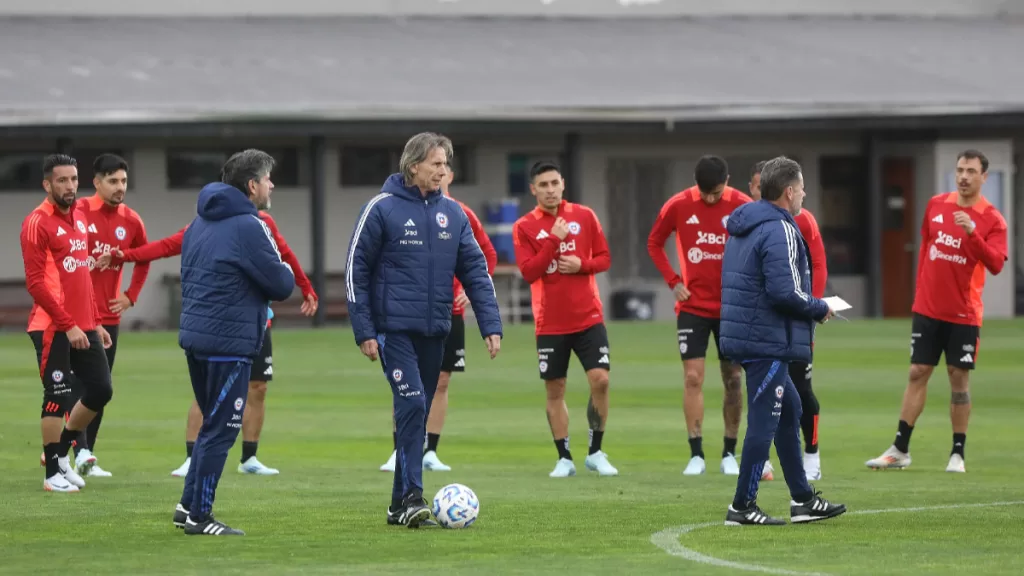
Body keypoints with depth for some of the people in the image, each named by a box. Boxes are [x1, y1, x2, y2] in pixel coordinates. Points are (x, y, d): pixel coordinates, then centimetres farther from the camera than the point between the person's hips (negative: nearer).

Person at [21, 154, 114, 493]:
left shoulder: (80, 217, 14)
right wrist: (68, 325, -18)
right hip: (53, 328, -8)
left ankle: (62, 451, 26)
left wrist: (95, 322, 16)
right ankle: (53, 473, 8)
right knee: (58, 397, -3)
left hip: (83, 326, 8)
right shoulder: (38, 223, -11)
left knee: (101, 390, 8)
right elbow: (35, 283, -15)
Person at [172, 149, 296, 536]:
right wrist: (287, 273, 11)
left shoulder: (201, 223, 14)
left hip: (195, 335, 9)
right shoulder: (249, 227, -13)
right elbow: (281, 285, -12)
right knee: (221, 430, -2)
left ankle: (190, 505, 19)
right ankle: (199, 516, 0)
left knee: (213, 424, 19)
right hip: (229, 344, -9)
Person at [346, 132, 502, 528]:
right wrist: (364, 332, -8)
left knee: (418, 414, 9)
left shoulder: (452, 213, 8)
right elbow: (356, 271, -4)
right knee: (411, 405, -18)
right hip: (394, 328, -5)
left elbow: (475, 270, 9)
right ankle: (412, 497, -17)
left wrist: (491, 325, -1)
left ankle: (400, 504, 15)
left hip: (435, 330, 5)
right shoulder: (382, 209, -6)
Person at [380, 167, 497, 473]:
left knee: (441, 382, 4)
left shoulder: (462, 215, 4)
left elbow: (488, 254, 12)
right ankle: (400, 453, -4)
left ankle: (430, 452, 10)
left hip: (450, 311, 2)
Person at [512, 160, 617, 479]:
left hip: (588, 317, 0)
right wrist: (553, 239, -18)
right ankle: (564, 459, 14)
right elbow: (528, 272, -11)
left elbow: (604, 258, 8)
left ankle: (596, 453, 4)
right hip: (550, 324, 0)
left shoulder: (584, 216, 3)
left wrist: (581, 264, -12)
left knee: (600, 380, -10)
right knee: (554, 390, 3)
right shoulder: (524, 227, -2)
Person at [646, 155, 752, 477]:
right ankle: (696, 455, -3)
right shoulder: (678, 206, -6)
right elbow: (654, 244, 8)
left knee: (732, 379, 4)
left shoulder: (743, 207, -8)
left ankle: (729, 454, 13)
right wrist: (673, 282, -2)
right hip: (693, 305, 0)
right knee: (692, 378, -7)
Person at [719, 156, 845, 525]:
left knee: (789, 409, 18)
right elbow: (785, 292, -24)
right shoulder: (780, 231, -16)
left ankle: (803, 499, 23)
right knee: (764, 422, -4)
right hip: (769, 341, -10)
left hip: (744, 333, 10)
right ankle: (742, 507, -1)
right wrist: (821, 309, -6)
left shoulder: (743, 225, 14)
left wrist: (812, 306, 17)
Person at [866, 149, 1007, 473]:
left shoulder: (991, 219, -7)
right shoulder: (936, 206, 5)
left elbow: (996, 265, -19)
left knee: (959, 379, 1)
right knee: (917, 373, 3)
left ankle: (958, 454, 9)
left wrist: (972, 232, -31)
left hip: (964, 314, -3)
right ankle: (900, 450, 7)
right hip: (927, 309, 3)